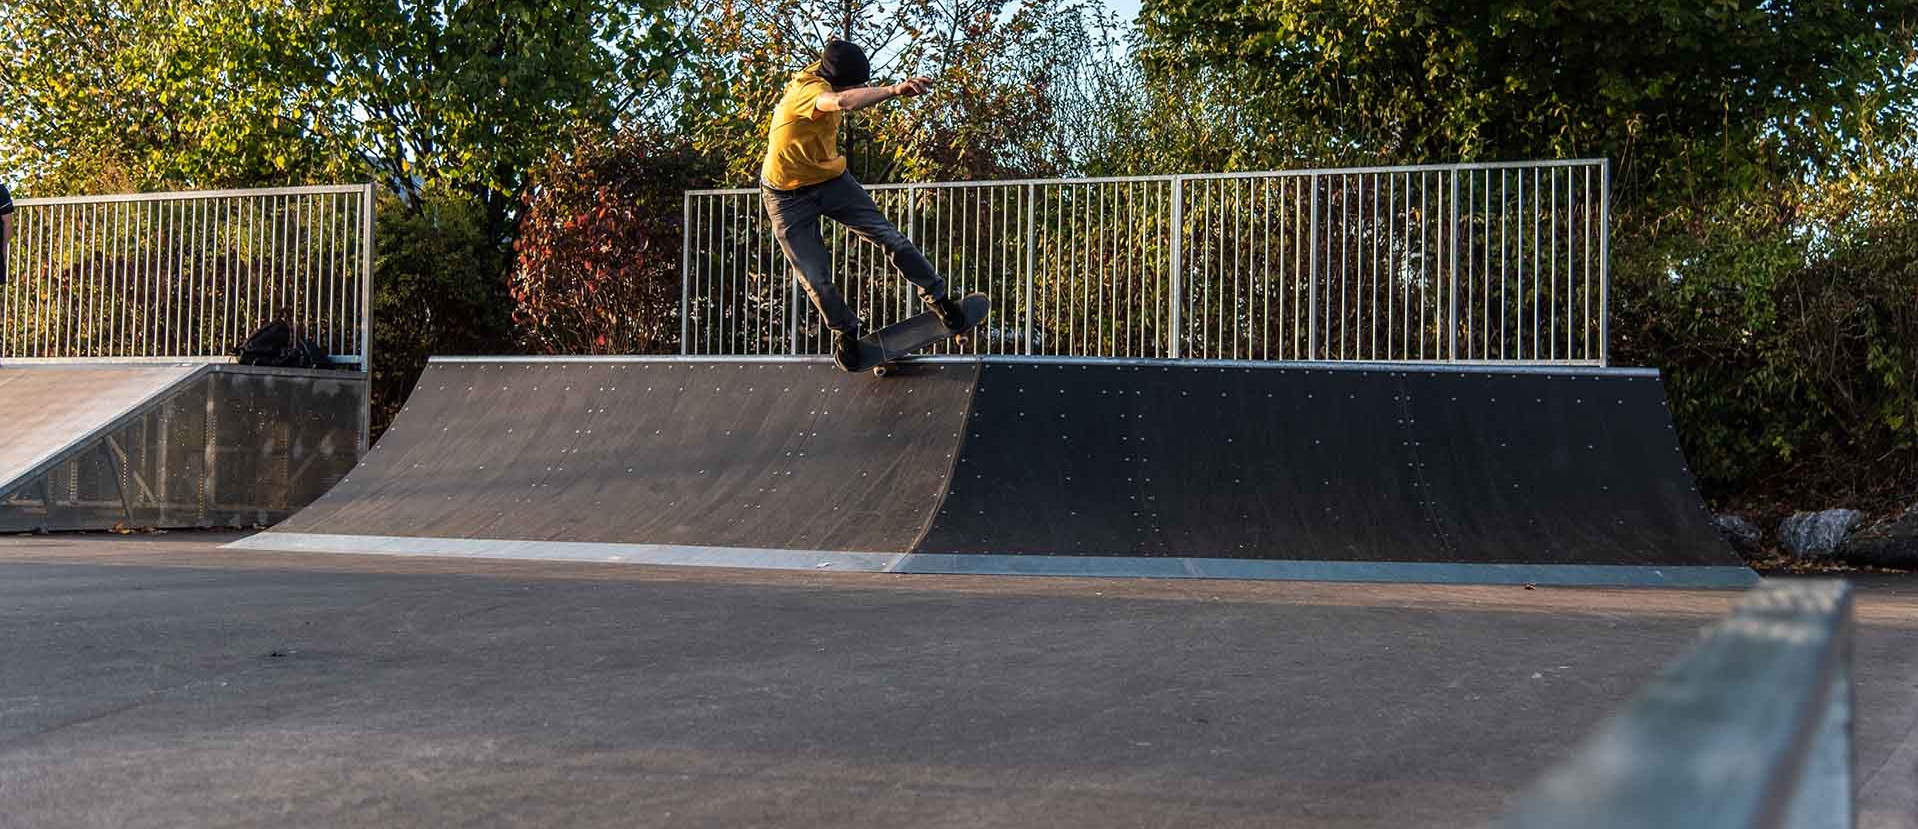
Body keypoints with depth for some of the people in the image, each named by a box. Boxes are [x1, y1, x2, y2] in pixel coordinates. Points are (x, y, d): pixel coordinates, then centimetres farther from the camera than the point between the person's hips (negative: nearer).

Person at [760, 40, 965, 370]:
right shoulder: (807, 91, -36)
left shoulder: (821, 74, -10)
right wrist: (895, 90, -70)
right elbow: (843, 102, -61)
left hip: (830, 179, 6)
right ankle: (844, 331, 25)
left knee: (890, 238, -7)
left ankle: (937, 296, 7)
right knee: (817, 281, 0)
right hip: (789, 197, -6)